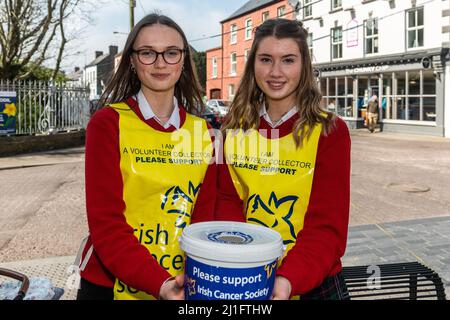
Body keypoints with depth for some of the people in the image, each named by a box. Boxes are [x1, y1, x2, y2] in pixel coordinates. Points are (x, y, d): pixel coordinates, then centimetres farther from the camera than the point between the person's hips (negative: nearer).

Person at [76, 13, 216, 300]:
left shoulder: (201, 131, 2)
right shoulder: (107, 123, -9)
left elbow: (203, 216, -1)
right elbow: (105, 222, -15)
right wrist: (158, 283, -26)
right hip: (110, 284, -3)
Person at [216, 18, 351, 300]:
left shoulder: (331, 131, -11)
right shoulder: (234, 129, -2)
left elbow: (327, 225, -16)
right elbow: (227, 200, -3)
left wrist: (289, 280, -33)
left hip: (313, 284, -2)